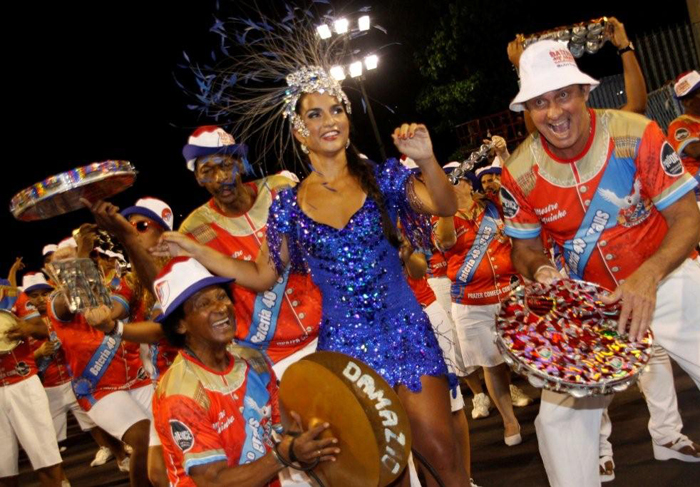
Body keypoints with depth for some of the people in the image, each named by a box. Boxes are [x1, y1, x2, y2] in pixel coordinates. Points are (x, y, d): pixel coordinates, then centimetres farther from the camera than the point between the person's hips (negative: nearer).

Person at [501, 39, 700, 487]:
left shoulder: (636, 134, -18)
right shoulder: (519, 175, -12)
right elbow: (525, 248, 2)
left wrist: (649, 275, -32)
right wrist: (541, 270, -21)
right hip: (591, 299, 2)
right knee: (559, 416, 1)